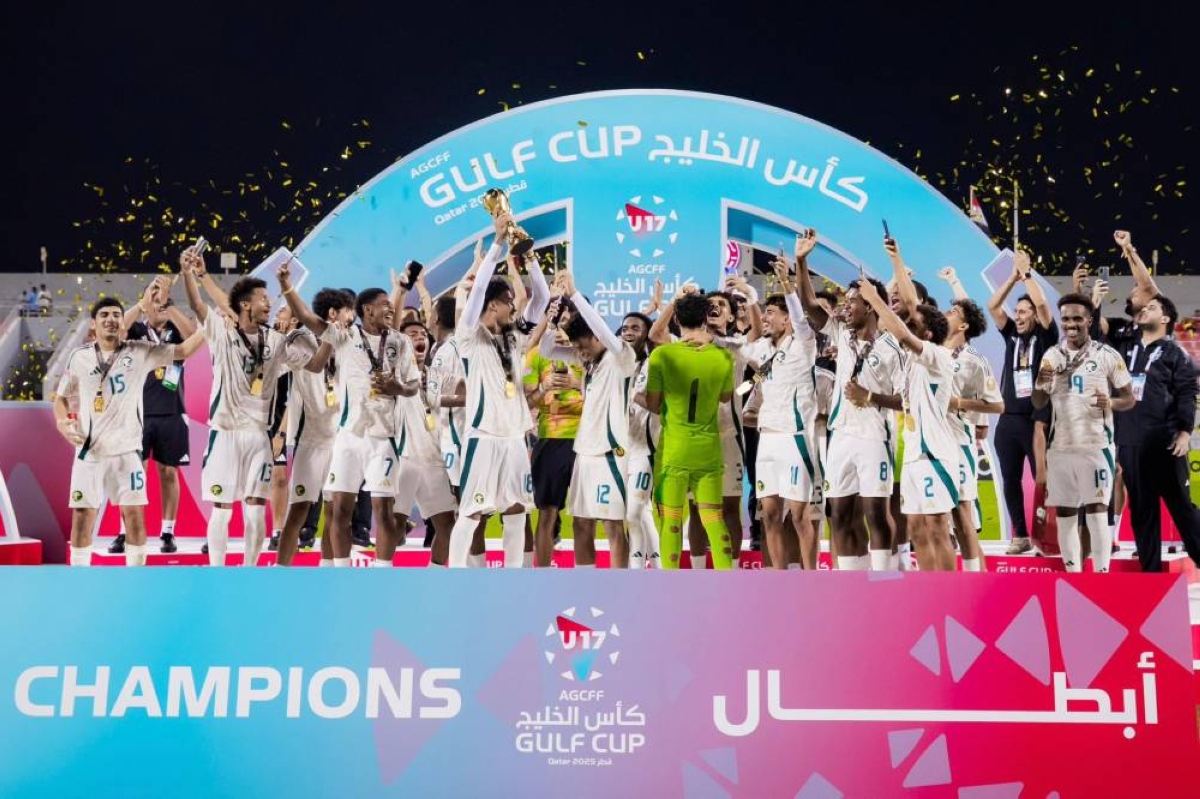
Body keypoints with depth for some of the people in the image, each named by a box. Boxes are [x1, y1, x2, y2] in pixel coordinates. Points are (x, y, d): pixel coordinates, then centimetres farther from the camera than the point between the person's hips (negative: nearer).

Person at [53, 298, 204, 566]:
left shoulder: (140, 352, 0)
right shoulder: (80, 357, 4)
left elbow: (185, 349, -2)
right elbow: (61, 397, 14)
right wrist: (62, 422, -6)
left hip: (127, 449, -1)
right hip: (89, 450, 1)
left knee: (134, 515, 0)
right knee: (82, 516, 3)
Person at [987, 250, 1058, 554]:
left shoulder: (1045, 336, 0)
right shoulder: (1012, 336, 13)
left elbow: (1041, 302, -14)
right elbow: (993, 306, 6)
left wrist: (1026, 272, -4)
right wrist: (1013, 275, 4)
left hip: (1037, 419, -5)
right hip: (1008, 420, 5)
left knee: (1044, 479, -2)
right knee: (1011, 480, 7)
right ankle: (1020, 536, 14)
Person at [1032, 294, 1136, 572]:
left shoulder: (1108, 355, -3)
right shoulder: (1052, 356, 8)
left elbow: (1130, 399, 1)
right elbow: (1039, 404, 11)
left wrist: (1110, 403, -21)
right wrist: (1039, 384, -11)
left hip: (1096, 446, -4)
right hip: (1060, 447, 4)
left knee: (1097, 510, -6)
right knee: (1064, 513, 7)